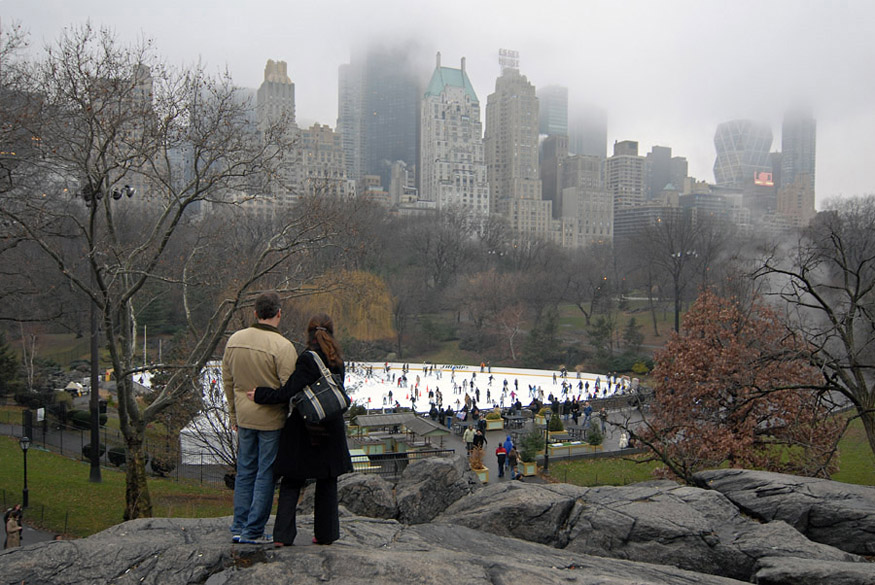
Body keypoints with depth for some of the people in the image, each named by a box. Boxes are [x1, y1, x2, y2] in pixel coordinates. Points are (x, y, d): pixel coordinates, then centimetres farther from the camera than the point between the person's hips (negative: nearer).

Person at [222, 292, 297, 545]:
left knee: (245, 471, 16)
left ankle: (239, 528, 20)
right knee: (266, 474, 4)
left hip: (244, 417, 5)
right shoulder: (282, 347, -18)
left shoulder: (234, 341, 2)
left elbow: (227, 381, 10)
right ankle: (254, 531, 8)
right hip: (272, 419, -5)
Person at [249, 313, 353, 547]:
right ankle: (325, 534, 18)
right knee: (327, 484, 14)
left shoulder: (307, 360, -15)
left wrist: (260, 394, -6)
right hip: (331, 431, 4)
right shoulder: (338, 363, 3)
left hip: (302, 431, -4)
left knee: (291, 484, 6)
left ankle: (282, 535, 2)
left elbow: (288, 392, -18)